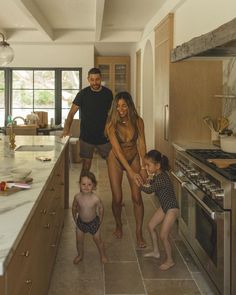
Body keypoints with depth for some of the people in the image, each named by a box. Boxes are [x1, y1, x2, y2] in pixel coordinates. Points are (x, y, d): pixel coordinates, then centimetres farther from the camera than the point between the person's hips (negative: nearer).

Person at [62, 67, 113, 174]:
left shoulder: (108, 93, 1)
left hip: (104, 136, 2)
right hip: (86, 137, -2)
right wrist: (66, 129, -23)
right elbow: (72, 112, -9)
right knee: (86, 163, 3)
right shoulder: (83, 94, -5)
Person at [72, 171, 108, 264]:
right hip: (81, 222, 2)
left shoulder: (95, 199, -28)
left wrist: (100, 220, 1)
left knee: (97, 240, 16)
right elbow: (74, 207, -1)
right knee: (79, 240, 17)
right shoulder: (77, 197, -21)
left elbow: (101, 208, -8)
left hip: (93, 222, -2)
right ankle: (80, 255, 44)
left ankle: (103, 255, 41)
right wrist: (75, 218, 7)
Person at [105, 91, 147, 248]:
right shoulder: (111, 125, -23)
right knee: (117, 198, 0)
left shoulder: (138, 122, -16)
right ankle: (118, 225, 29)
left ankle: (139, 232, 9)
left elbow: (142, 145, -11)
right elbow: (118, 150, -27)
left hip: (134, 158, 2)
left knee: (137, 197, -4)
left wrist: (143, 168, -17)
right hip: (116, 160, -1)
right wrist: (131, 172, -32)